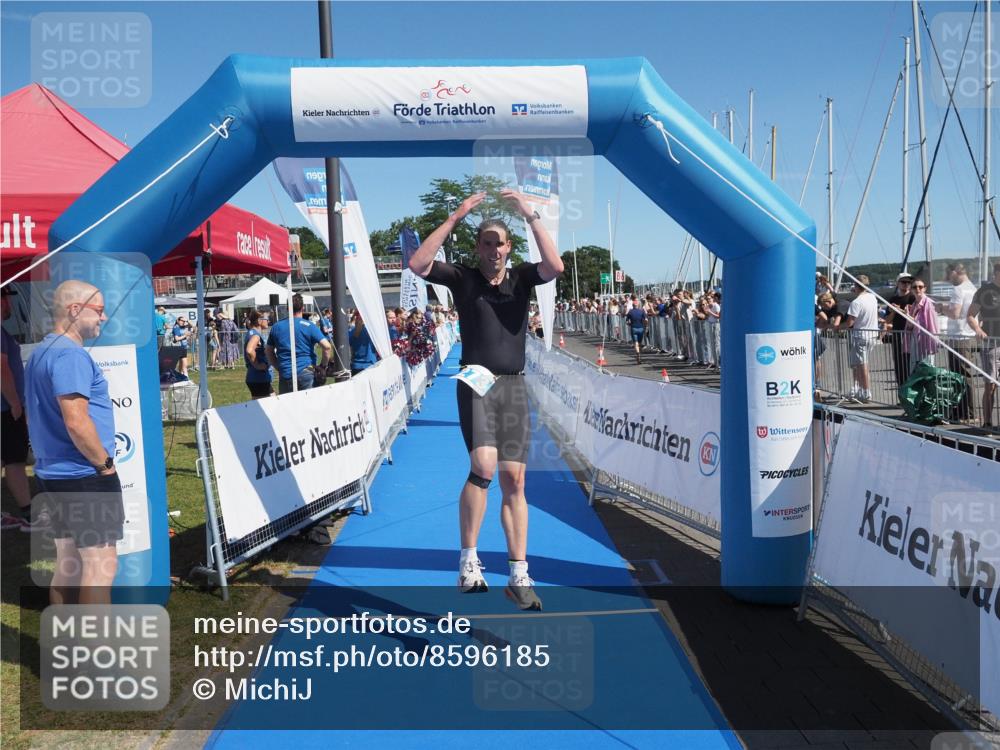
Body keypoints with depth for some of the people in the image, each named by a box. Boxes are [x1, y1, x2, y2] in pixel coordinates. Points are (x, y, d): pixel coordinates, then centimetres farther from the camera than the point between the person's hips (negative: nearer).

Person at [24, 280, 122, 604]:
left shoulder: (41, 352, 14)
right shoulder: (70, 354, -17)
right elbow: (76, 422, -26)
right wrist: (104, 463, -12)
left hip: (55, 474, 10)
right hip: (85, 478, -10)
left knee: (68, 564, 15)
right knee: (101, 566, -4)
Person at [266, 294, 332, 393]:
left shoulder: (276, 327, 8)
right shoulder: (309, 326, -4)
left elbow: (269, 351, 16)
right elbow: (327, 346, -12)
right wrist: (323, 366, -1)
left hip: (285, 375, 3)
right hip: (306, 373, -3)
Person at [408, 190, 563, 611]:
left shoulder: (522, 278, 9)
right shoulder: (463, 278, 6)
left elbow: (555, 267, -11)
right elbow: (416, 265, -9)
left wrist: (530, 215, -12)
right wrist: (455, 218, -10)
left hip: (514, 386, 2)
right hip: (476, 383, -2)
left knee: (514, 479, 1)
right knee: (483, 466, -23)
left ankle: (519, 577, 7)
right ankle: (468, 561, -9)